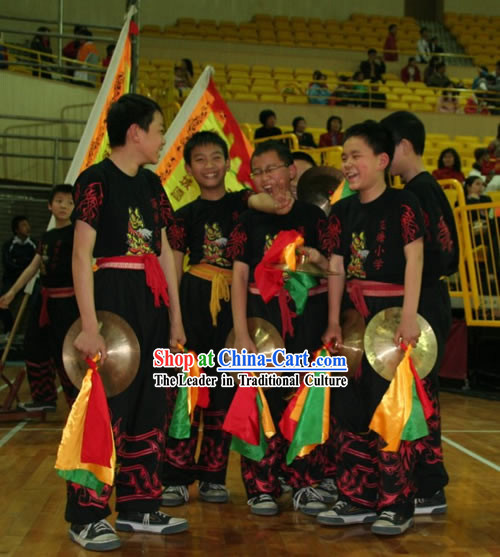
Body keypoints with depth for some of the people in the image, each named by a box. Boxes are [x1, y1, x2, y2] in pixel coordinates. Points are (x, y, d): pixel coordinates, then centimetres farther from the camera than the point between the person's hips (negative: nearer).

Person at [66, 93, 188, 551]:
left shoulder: (151, 184, 14)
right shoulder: (96, 180, -9)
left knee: (148, 406, 11)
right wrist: (89, 324, -22)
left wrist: (175, 318, 14)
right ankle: (88, 517, 8)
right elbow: (82, 254, -14)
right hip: (112, 298, -8)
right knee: (105, 406, -4)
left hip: (151, 302, 8)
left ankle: (138, 507, 23)